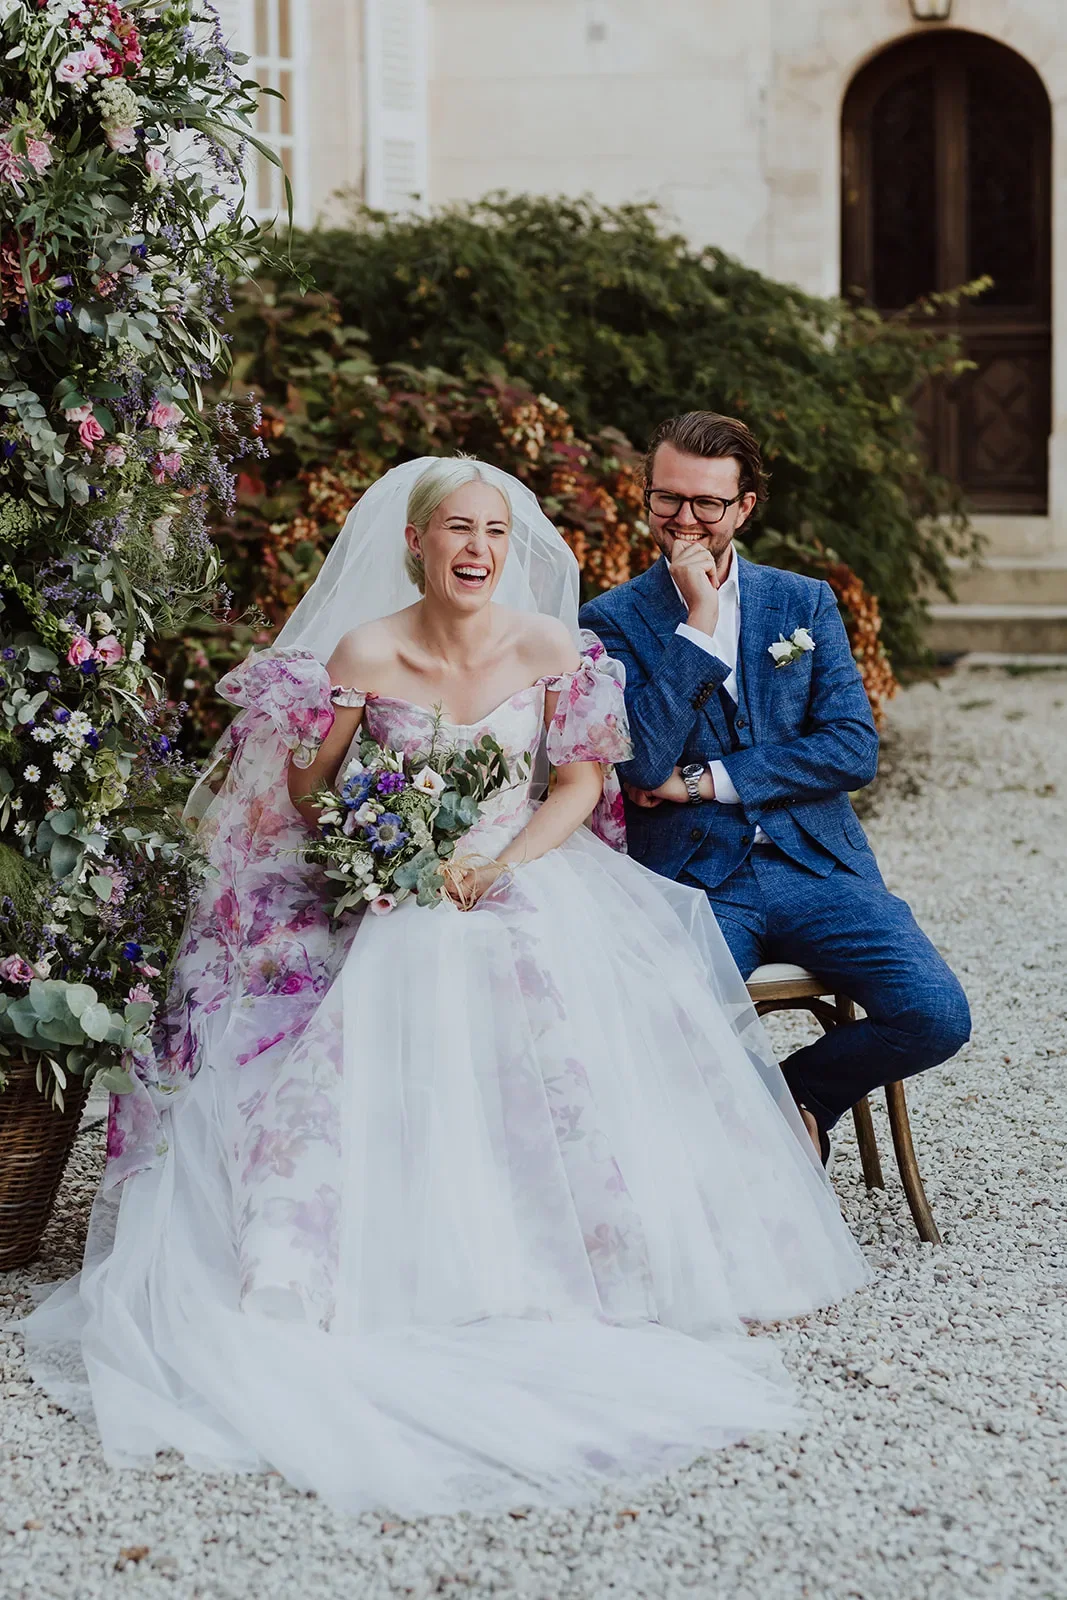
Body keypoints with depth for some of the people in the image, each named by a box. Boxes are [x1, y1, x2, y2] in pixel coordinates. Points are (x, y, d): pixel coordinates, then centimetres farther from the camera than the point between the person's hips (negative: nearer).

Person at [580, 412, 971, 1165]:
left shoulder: (805, 603, 11)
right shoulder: (612, 621, 4)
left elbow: (854, 748, -1)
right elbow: (643, 765, -11)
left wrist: (707, 780, -9)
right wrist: (698, 622, -13)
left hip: (814, 864, 3)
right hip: (693, 881, -3)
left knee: (938, 1017, -18)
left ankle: (798, 1089, 10)